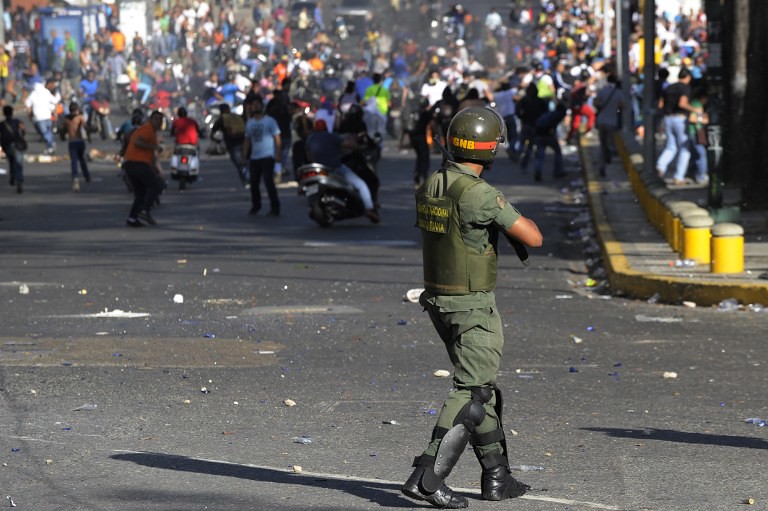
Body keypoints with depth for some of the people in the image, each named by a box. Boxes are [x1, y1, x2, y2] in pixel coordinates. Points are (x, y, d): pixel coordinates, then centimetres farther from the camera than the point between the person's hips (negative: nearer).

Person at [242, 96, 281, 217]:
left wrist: (278, 154, -13)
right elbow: (247, 140, 18)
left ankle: (275, 208, -10)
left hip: (267, 157, -6)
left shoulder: (269, 121, -3)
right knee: (254, 183, 9)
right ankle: (255, 206, 26)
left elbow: (277, 138, -5)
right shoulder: (250, 123, 13)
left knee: (268, 182, -14)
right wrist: (244, 155, 10)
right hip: (254, 157, 6)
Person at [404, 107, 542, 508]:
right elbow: (533, 238, -20)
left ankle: (497, 477, 23)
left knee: (480, 385, 18)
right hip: (473, 307, -9)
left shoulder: (429, 186, 3)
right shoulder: (479, 194, -23)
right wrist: (517, 217, 2)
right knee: (472, 393, -7)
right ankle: (427, 477, -16)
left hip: (438, 301, 9)